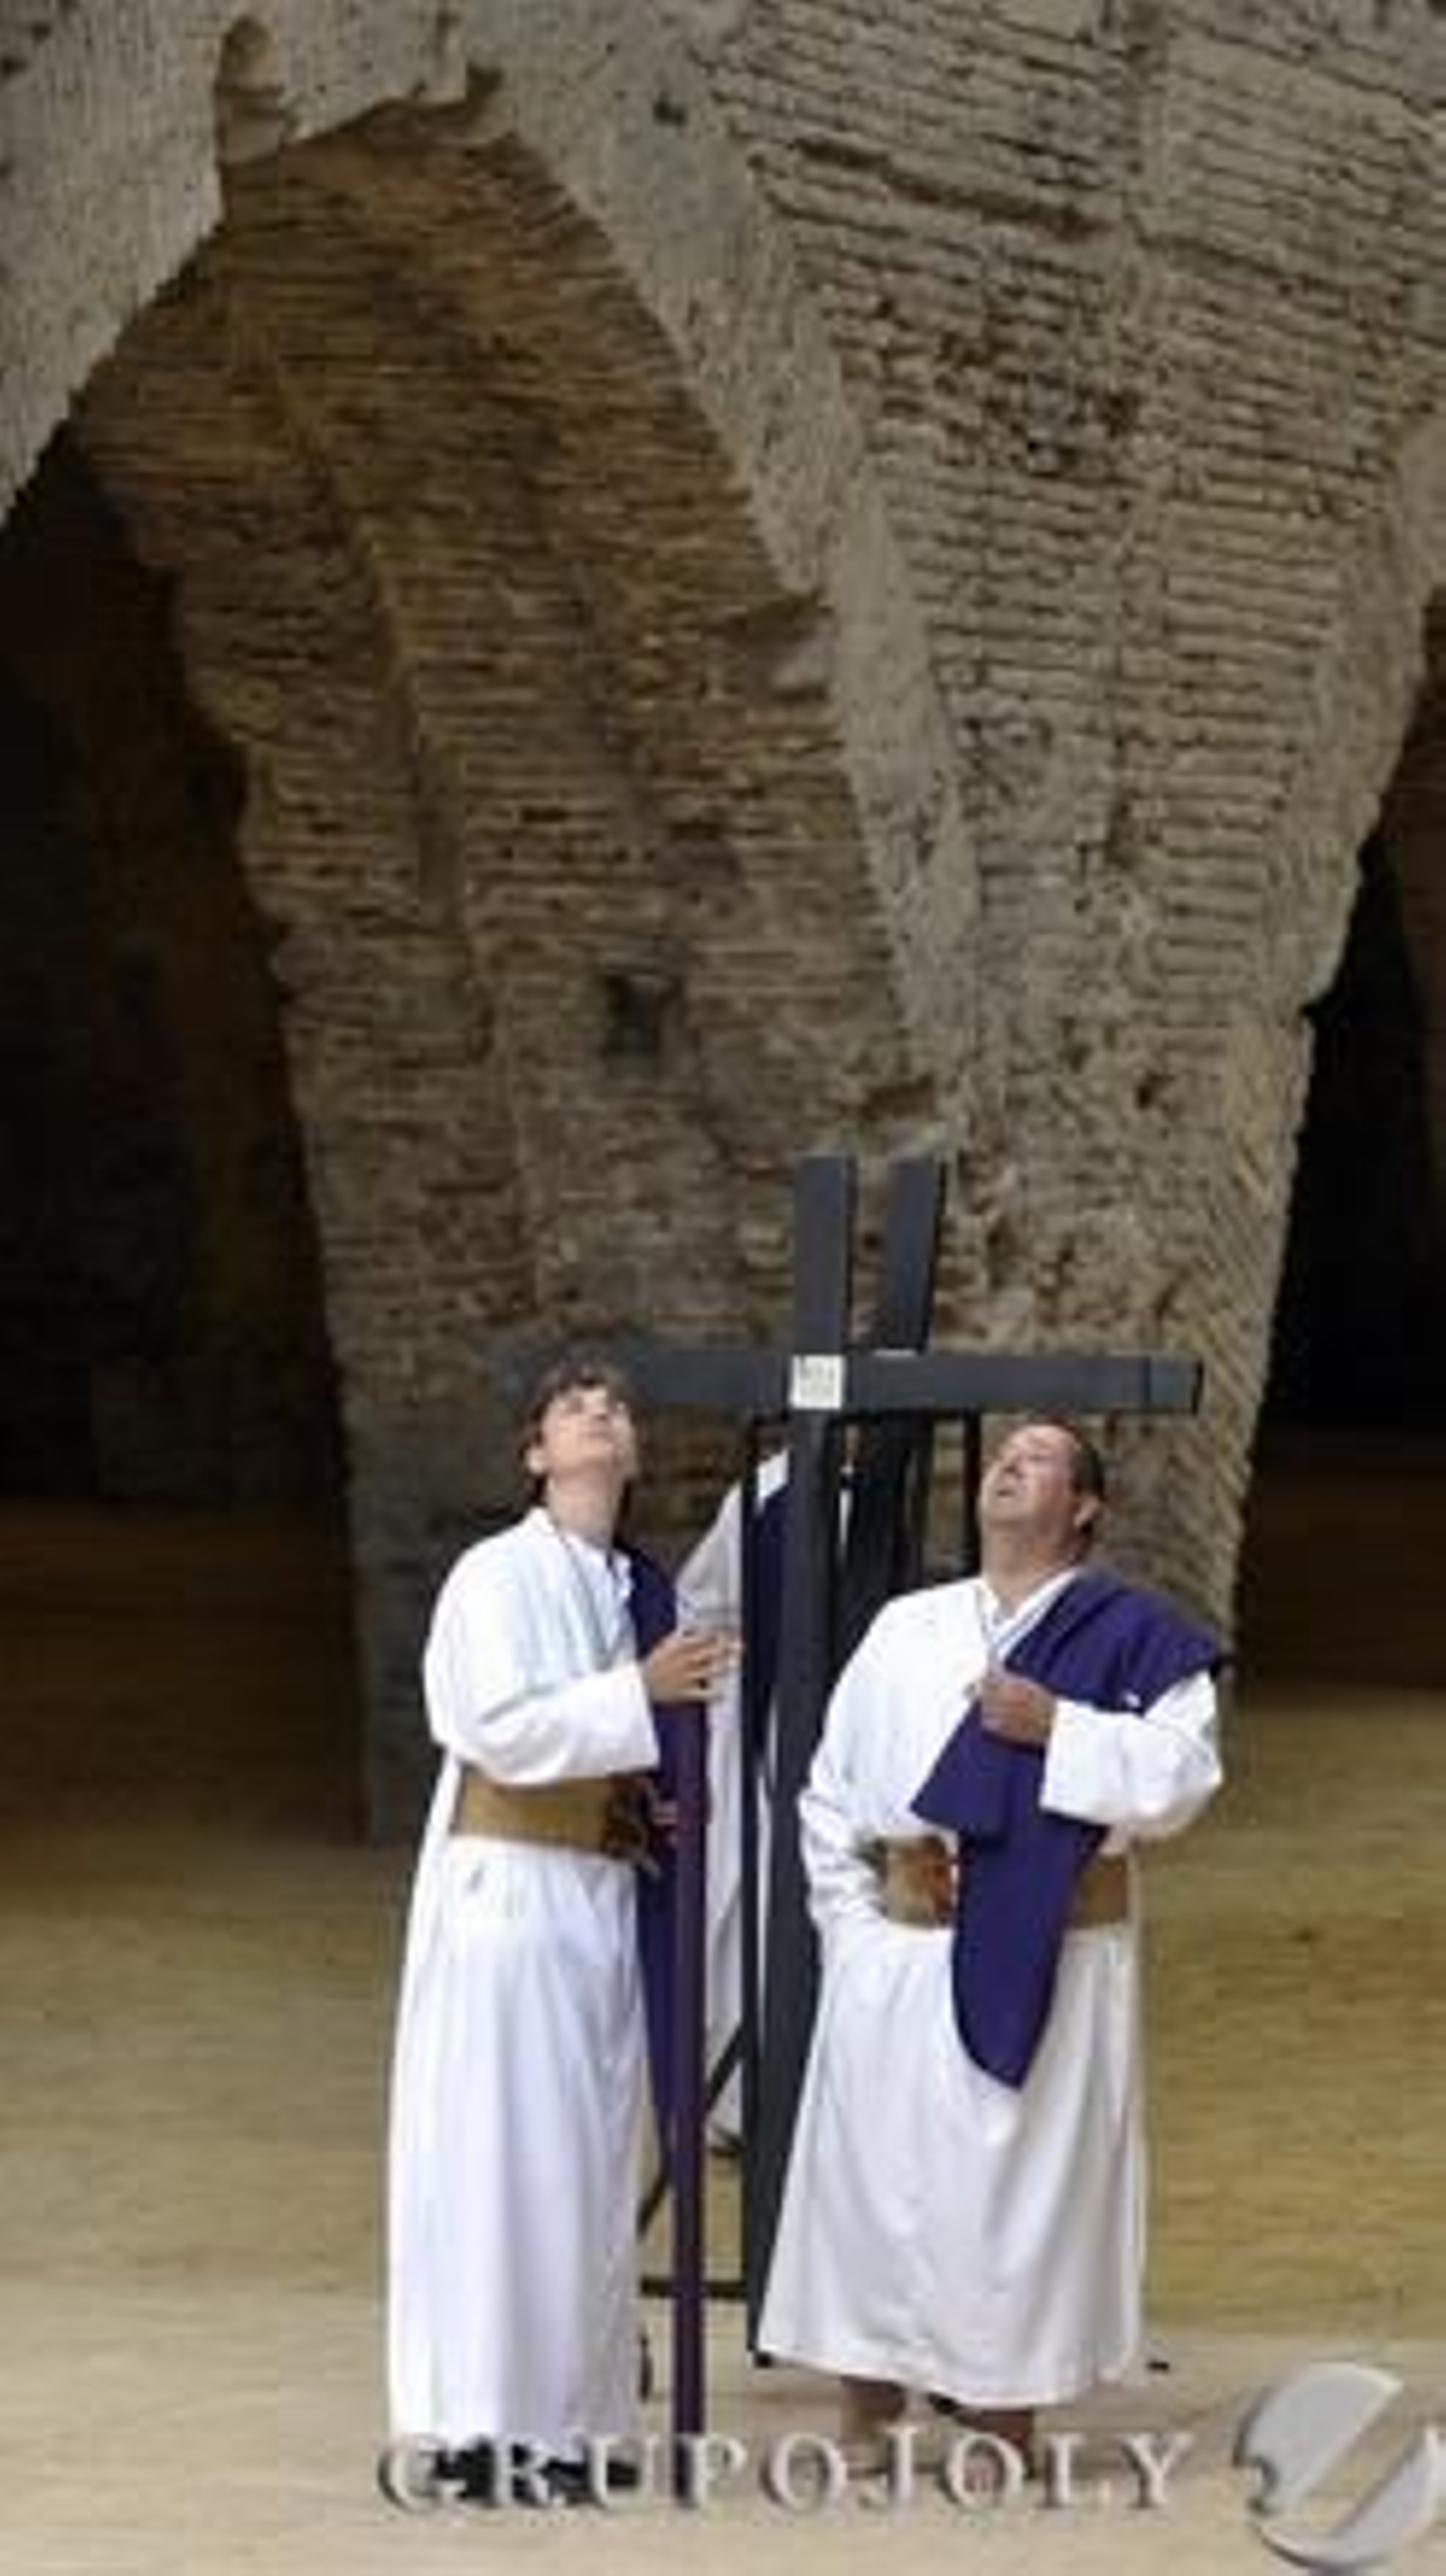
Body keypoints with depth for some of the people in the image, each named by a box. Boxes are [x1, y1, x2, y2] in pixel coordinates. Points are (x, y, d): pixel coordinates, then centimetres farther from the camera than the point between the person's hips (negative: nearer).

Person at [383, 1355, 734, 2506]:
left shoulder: (638, 1587, 12)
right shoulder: (498, 1576, -8)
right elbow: (501, 1726, -19)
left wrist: (665, 1804, 4)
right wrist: (640, 1690, -22)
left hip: (601, 1893, 7)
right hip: (508, 1889, -7)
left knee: (588, 2154, 8)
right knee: (497, 2151, -5)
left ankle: (560, 2412, 13)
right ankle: (475, 2423, -2)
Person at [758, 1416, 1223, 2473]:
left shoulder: (1128, 1635, 2)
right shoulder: (906, 1630, 13)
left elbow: (1182, 1774, -9)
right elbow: (832, 1785, 15)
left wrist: (1056, 1727, -17)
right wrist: (851, 1920, 6)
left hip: (1049, 1954, -3)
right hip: (899, 1949, 3)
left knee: (1022, 2179, 0)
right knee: (877, 2165, 3)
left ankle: (1004, 2418, 8)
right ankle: (868, 2415, 12)